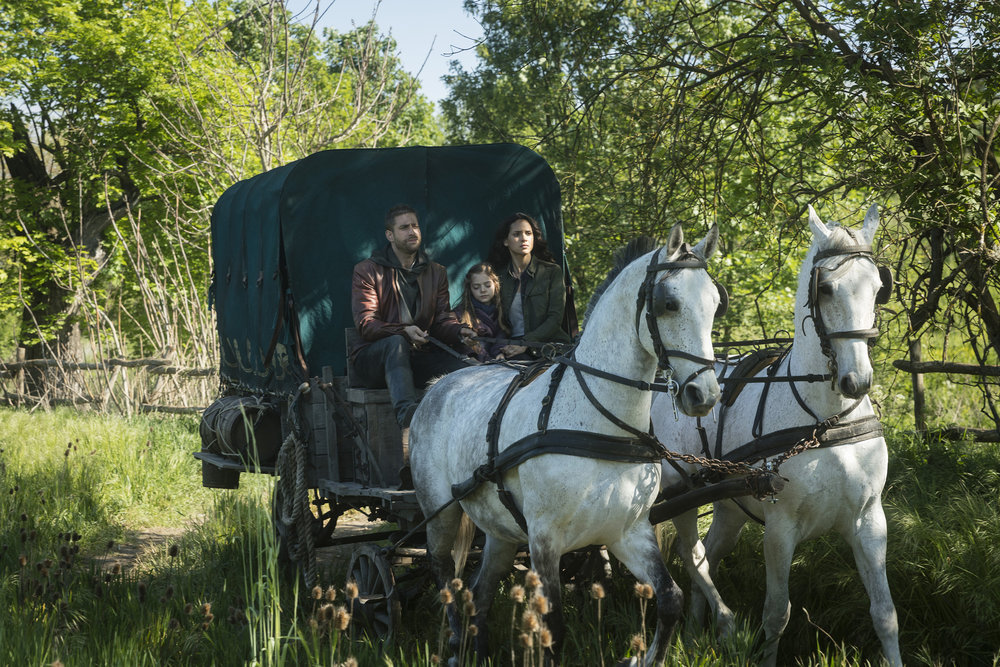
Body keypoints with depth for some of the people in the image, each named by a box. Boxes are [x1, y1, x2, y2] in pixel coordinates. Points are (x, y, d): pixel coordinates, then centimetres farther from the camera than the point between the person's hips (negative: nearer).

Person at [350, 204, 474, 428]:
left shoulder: (436, 273, 17)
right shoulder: (367, 271, 1)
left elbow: (442, 319, 8)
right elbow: (365, 324, -10)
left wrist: (459, 332, -17)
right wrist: (404, 331, -28)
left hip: (419, 356, 4)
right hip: (373, 357, -4)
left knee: (459, 365, -26)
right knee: (396, 342, -40)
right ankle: (407, 414, -62)